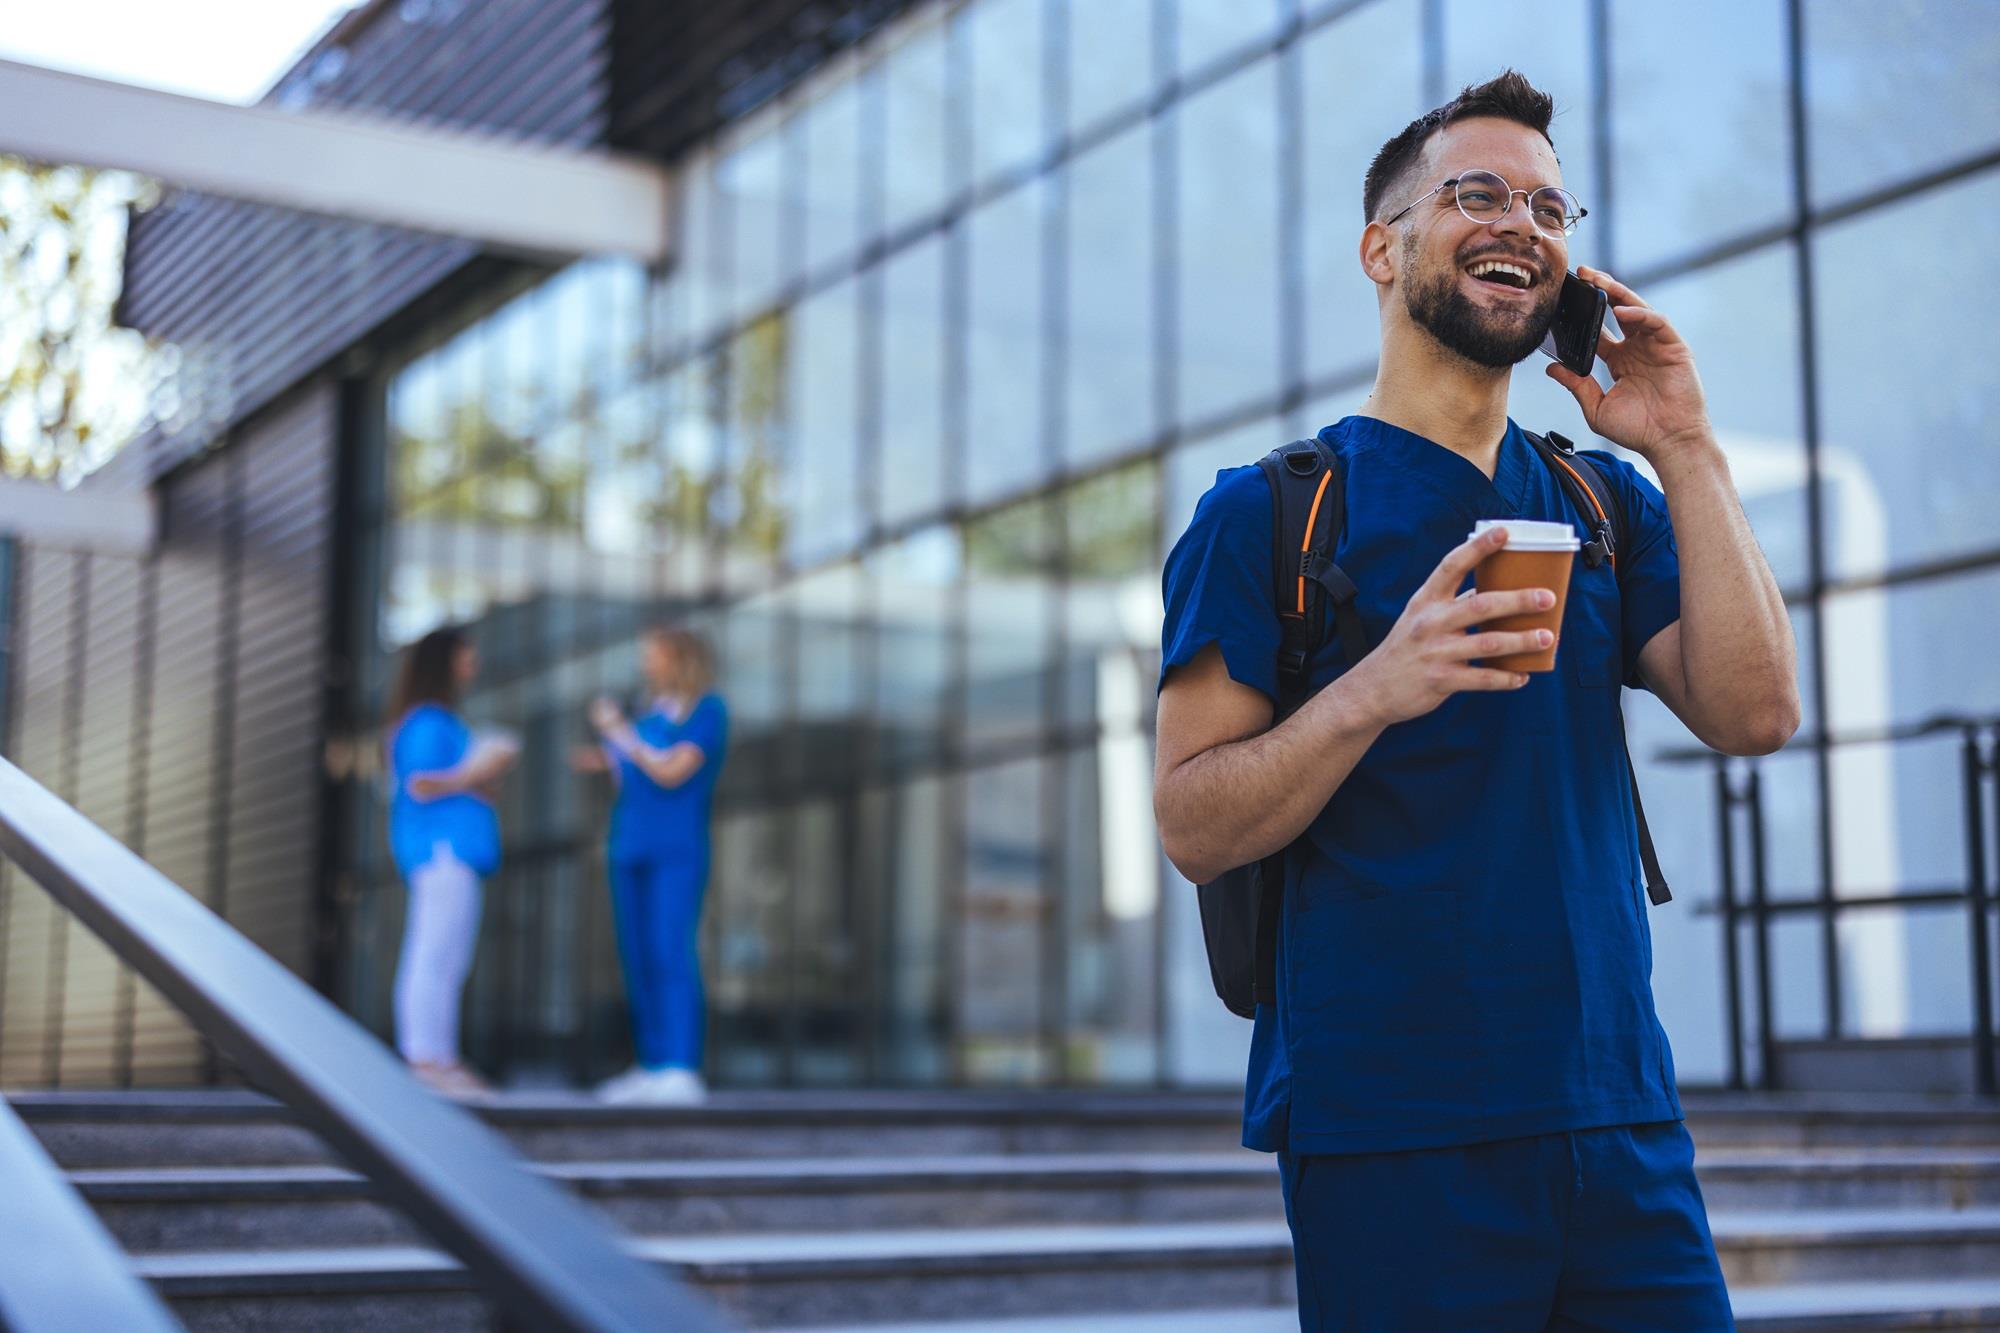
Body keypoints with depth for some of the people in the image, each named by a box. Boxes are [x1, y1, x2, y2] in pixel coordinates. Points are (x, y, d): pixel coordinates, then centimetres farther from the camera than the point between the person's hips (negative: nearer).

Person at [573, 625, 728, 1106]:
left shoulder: (708, 709, -8)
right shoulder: (657, 711, 16)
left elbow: (671, 774, -17)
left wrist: (620, 733, -10)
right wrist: (607, 763, 6)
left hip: (677, 850, -8)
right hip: (631, 848, 8)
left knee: (671, 955, -16)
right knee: (638, 959, 5)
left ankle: (683, 1075, -18)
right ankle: (652, 1070, 8)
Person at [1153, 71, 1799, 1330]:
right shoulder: (1269, 512, -2)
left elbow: (1757, 714, -1)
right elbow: (1193, 827, -8)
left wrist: (1686, 452, -6)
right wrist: (1371, 692, -24)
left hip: (1620, 1119, 5)